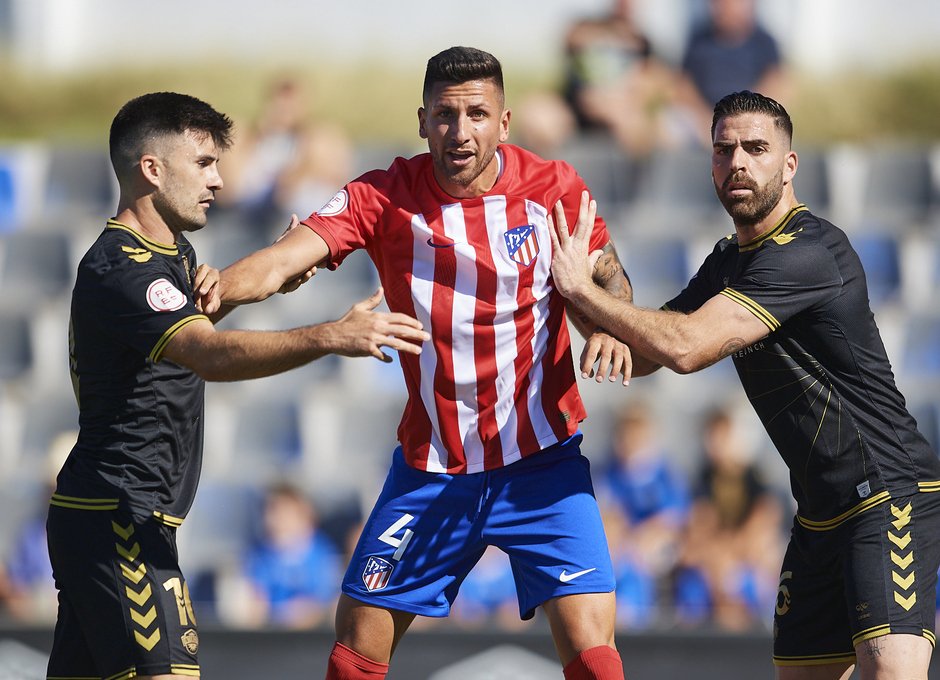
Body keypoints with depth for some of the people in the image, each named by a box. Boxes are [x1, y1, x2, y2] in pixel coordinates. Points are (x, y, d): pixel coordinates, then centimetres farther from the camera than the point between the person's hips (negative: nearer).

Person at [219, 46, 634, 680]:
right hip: (429, 468, 1)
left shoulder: (553, 187, -7)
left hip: (542, 462, -1)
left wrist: (608, 321, -17)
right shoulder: (384, 198, -8)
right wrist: (211, 289, -41)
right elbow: (286, 259, -20)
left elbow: (607, 275, 7)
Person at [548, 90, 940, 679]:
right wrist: (611, 336, -3)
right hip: (820, 513, 10)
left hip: (892, 494, -10)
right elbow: (644, 354, 20)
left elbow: (686, 347, -23)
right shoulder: (729, 261, 14)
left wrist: (581, 287, -12)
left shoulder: (807, 251, -18)